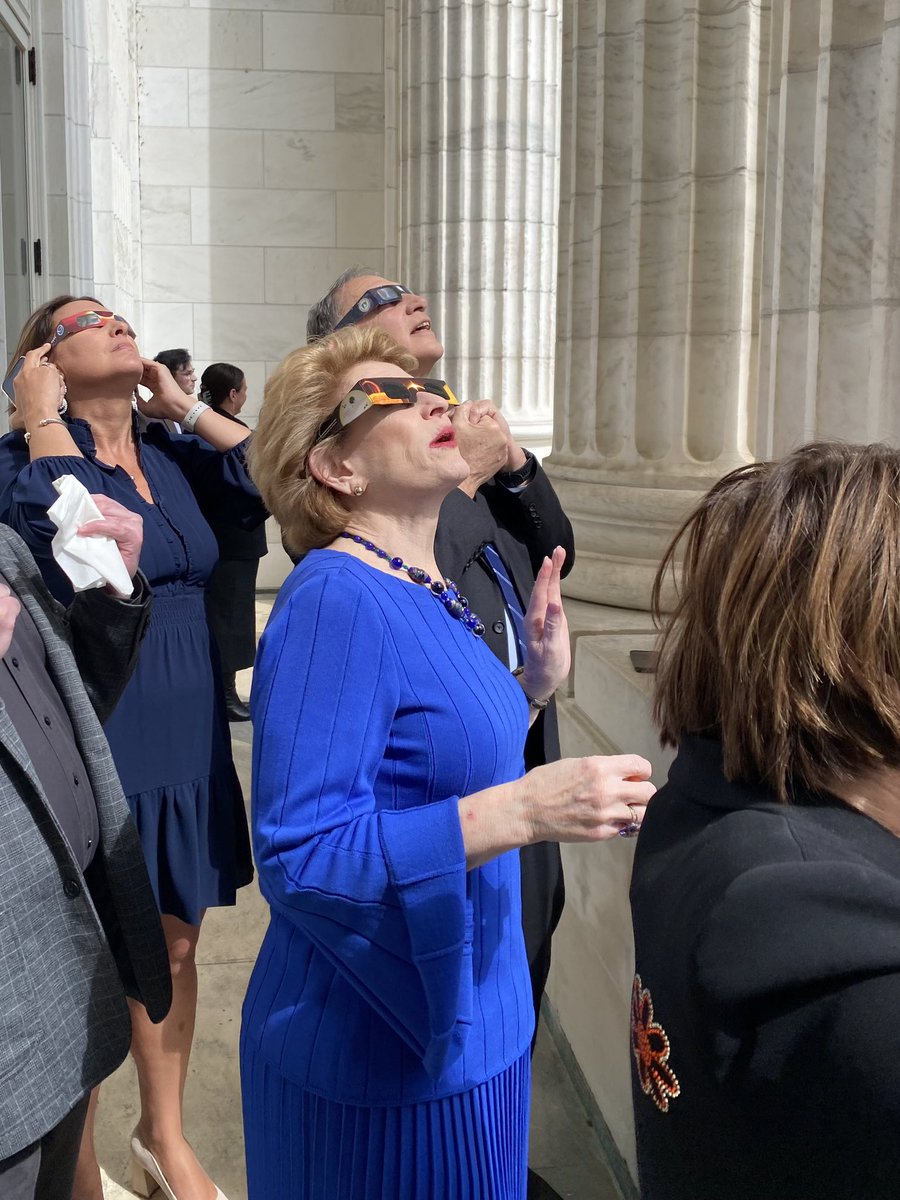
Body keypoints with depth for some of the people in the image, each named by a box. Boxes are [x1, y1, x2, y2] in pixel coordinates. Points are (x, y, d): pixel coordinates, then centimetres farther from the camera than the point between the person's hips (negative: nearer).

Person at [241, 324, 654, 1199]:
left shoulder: (428, 593, 5)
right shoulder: (336, 601, -22)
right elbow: (297, 857, -28)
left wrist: (536, 684, 3)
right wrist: (523, 810, -33)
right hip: (380, 1057, -8)